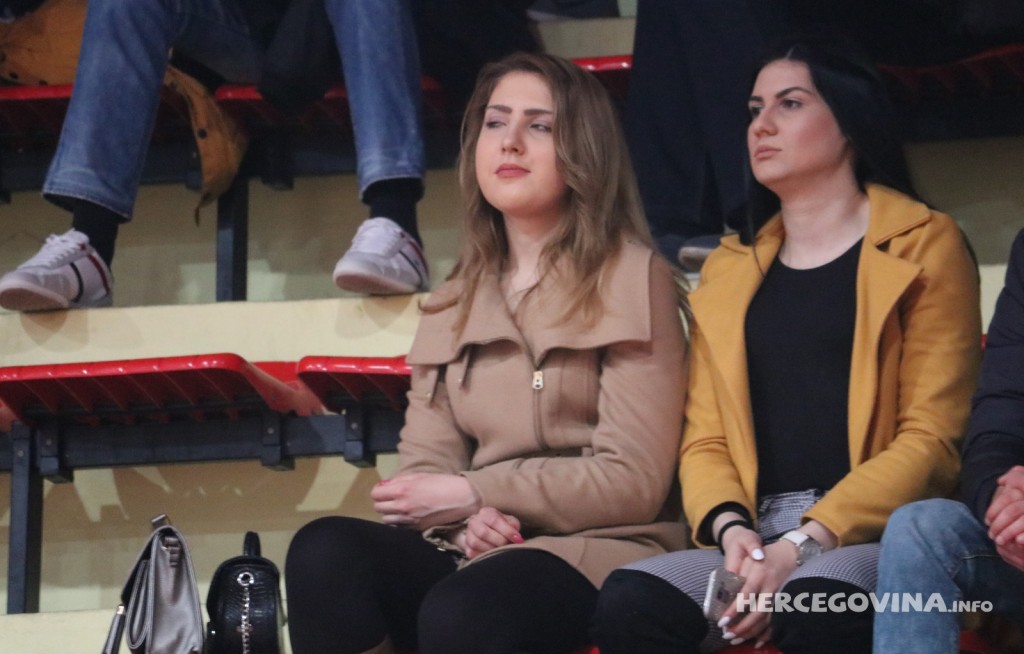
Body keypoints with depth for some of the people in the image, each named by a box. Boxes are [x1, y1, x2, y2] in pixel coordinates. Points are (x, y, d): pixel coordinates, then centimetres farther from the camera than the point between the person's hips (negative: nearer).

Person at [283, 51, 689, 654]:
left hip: (597, 553, -5)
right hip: (476, 549, 5)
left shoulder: (631, 280, 2)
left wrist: (473, 492, -10)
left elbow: (633, 482, -6)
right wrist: (466, 517, -13)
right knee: (325, 551, -27)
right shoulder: (454, 304, 20)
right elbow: (424, 467, 11)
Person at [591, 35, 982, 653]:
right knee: (628, 603, -28)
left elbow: (931, 439, -2)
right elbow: (705, 441, 16)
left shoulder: (923, 246, 7)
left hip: (876, 534, -4)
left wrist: (806, 542, -14)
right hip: (758, 540, 4)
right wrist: (730, 528, -8)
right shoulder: (730, 271, 22)